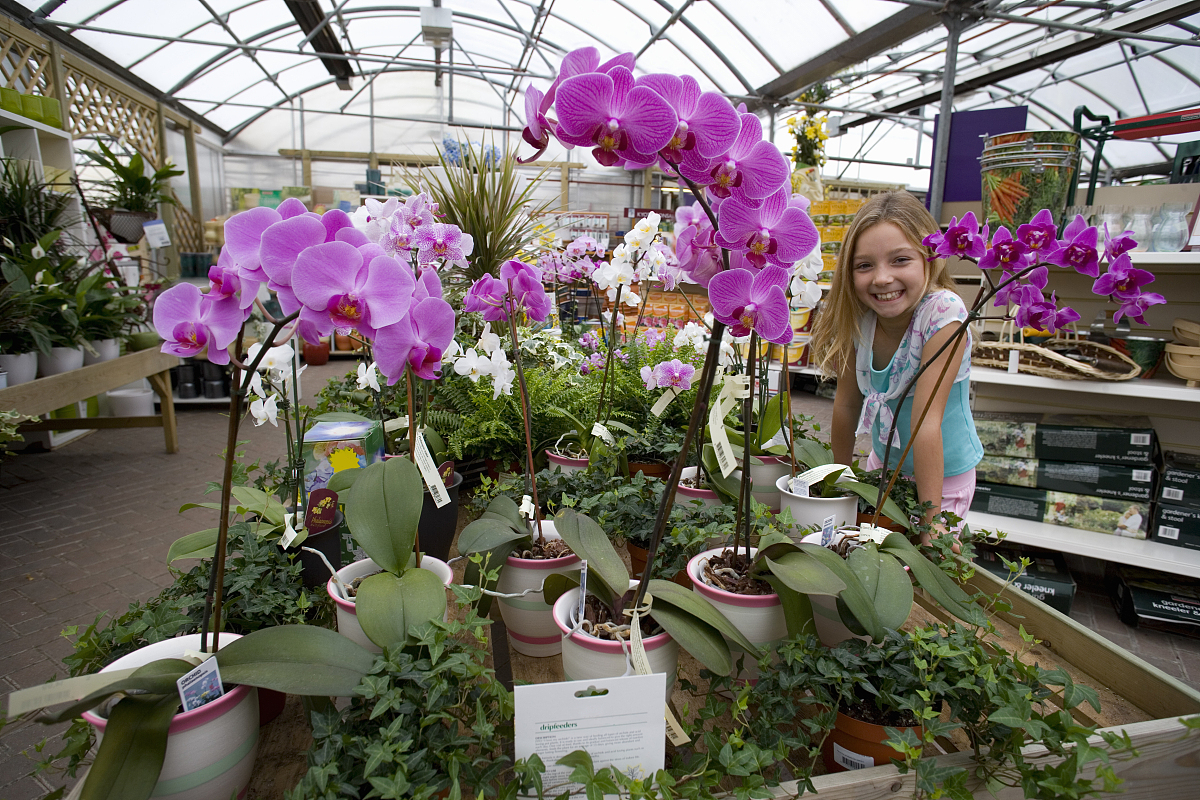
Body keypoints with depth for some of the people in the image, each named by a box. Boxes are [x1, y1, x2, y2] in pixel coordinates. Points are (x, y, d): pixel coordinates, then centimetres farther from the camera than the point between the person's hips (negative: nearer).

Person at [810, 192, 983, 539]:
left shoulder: (943, 313, -28)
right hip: (883, 463, 4)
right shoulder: (859, 316, -15)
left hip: (943, 476, -4)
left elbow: (927, 421, -31)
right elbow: (847, 403, -6)